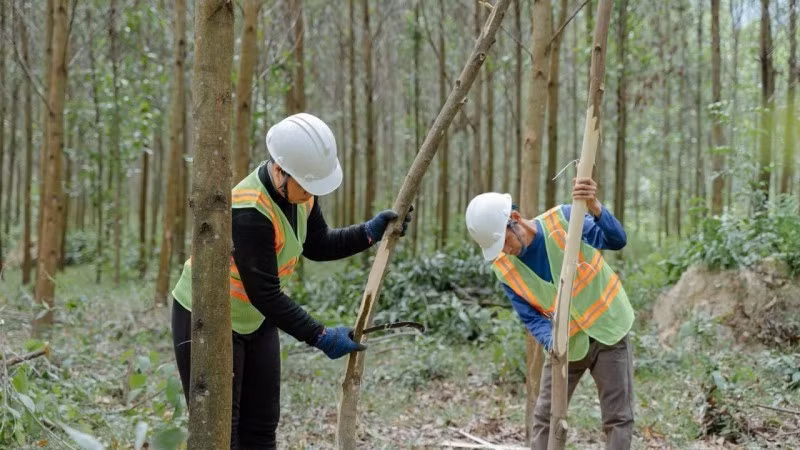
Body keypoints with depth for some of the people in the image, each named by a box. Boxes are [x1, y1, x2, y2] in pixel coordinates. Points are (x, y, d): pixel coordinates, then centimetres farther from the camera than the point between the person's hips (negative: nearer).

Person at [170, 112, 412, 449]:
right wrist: (321, 337, -25)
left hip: (255, 320, 8)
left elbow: (317, 246, 7)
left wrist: (369, 233, -7)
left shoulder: (299, 189, -9)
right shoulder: (249, 213, -34)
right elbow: (265, 294, -29)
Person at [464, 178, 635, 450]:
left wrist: (595, 208, -50)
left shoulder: (563, 220, -20)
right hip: (568, 343, 3)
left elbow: (616, 241, -30)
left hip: (607, 332, -3)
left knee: (618, 418, 0)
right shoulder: (503, 268, -10)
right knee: (545, 418, 6)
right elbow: (531, 318, -9)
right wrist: (551, 341, -31)